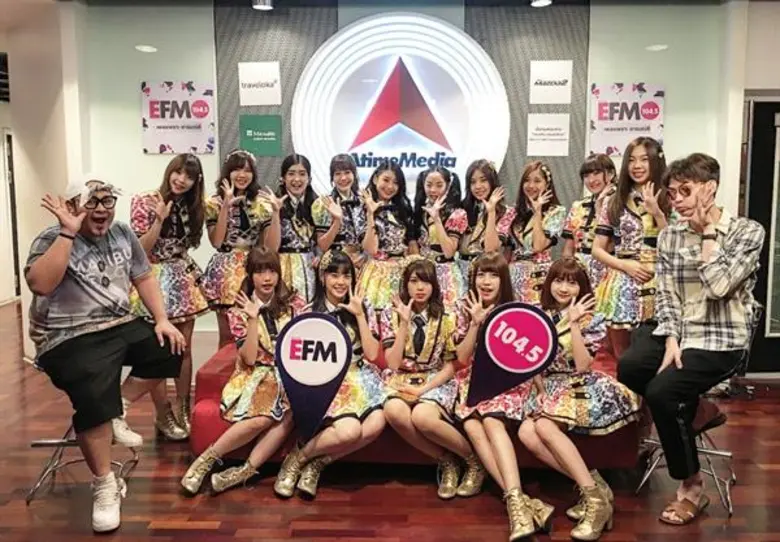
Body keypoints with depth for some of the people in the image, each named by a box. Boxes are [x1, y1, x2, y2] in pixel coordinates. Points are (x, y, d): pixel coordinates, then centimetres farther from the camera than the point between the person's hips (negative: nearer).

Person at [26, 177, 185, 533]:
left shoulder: (122, 234, 9)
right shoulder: (52, 240, -10)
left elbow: (144, 278, 12)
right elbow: (39, 285, -28)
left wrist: (162, 319, -1)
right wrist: (68, 233, -28)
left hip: (121, 326, 7)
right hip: (71, 339, -7)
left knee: (170, 348, -3)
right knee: (95, 398, -27)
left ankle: (117, 413, 9)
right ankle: (105, 486, -9)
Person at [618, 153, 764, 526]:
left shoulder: (747, 231, -5)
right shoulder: (669, 236, 8)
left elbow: (719, 287, -19)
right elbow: (665, 295, 2)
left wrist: (709, 232, -10)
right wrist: (671, 339, -13)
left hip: (721, 339, -4)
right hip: (678, 330, 5)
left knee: (661, 391, -27)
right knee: (626, 368, -26)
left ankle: (692, 486, -4)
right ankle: (689, 409, 6)